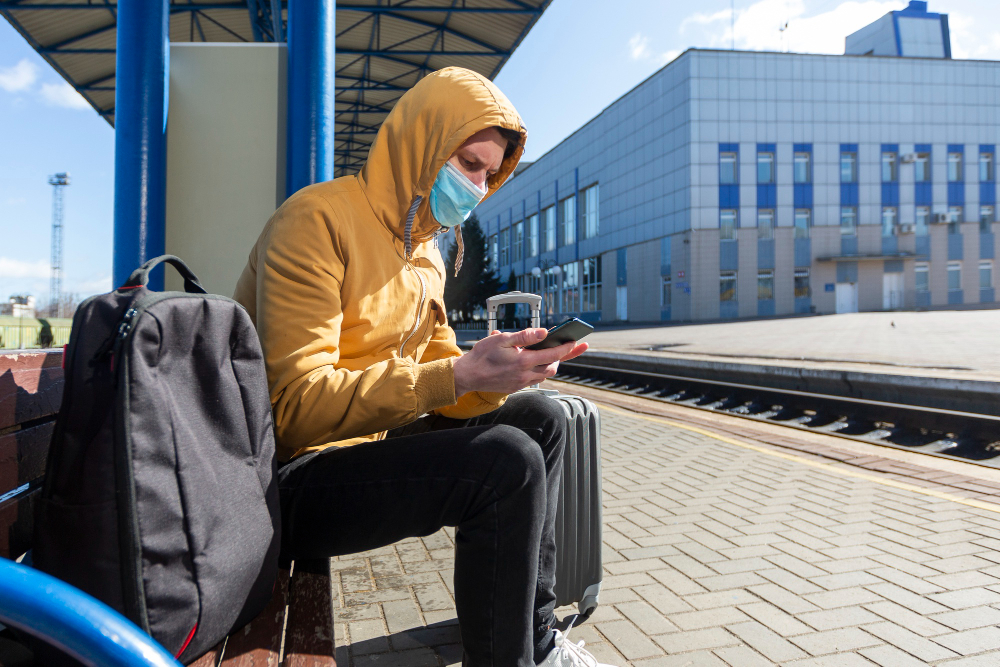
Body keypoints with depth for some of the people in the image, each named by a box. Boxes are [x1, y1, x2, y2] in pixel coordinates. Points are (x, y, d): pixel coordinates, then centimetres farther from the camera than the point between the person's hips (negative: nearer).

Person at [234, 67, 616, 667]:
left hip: (369, 441, 9)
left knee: (540, 420, 5)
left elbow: (435, 379, 10)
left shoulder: (425, 251, 12)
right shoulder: (319, 218, -16)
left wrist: (498, 373, -12)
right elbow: (299, 403, -25)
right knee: (507, 462, -26)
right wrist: (460, 375, -30)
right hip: (289, 477, -9)